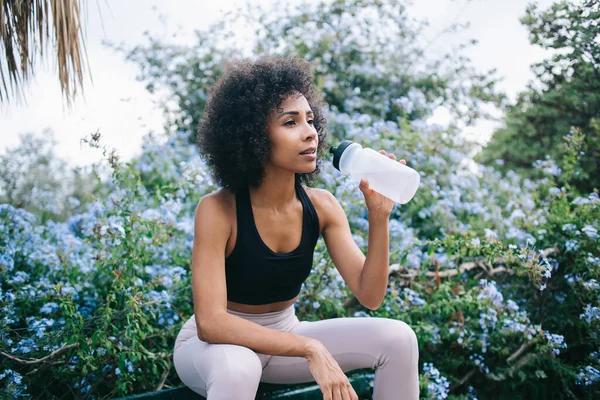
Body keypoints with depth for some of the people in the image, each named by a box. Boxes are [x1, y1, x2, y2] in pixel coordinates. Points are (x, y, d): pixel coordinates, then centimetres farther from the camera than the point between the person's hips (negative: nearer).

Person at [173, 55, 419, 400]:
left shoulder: (321, 205, -11)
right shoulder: (219, 210, -25)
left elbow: (370, 296, -13)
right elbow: (210, 323, -32)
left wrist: (379, 216, -26)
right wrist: (310, 350, -37)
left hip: (283, 337, 5)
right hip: (215, 343, -5)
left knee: (398, 338, -11)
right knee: (237, 367, -40)